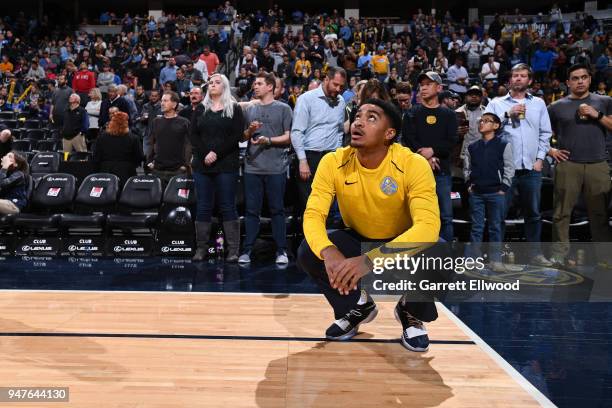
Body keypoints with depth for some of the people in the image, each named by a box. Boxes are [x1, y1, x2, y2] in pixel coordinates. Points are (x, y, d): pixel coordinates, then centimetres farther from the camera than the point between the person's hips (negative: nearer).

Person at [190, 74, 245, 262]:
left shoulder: (234, 109, 5)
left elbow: (237, 136, -6)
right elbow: (194, 135, 7)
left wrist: (216, 153, -14)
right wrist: (204, 155, -9)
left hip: (226, 165, -3)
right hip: (202, 164, 3)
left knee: (228, 206, -2)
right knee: (203, 207, 4)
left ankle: (233, 249, 1)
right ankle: (201, 247, 10)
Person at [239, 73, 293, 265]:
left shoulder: (283, 109, 5)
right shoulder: (250, 109, 16)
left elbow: (288, 137, -2)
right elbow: (242, 137, 18)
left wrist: (268, 140, -15)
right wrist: (250, 131, -3)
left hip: (276, 168, -3)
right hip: (252, 167, 3)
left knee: (277, 209, 2)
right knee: (251, 210, 5)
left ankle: (281, 250, 9)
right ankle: (247, 250, 12)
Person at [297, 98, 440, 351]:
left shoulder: (414, 165, -27)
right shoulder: (333, 162, -18)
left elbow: (428, 225, -37)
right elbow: (313, 214, -21)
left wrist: (372, 259, -51)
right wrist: (329, 252, -45)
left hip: (404, 244, -2)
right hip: (358, 240, 3)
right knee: (308, 253, -23)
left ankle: (411, 313, 3)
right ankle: (357, 307, 7)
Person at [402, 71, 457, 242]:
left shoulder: (448, 114, 12)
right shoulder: (412, 113, 10)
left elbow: (451, 142, 1)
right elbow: (408, 139, -3)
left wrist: (433, 150, -16)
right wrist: (426, 158, -14)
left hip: (442, 171, 1)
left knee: (446, 215, 2)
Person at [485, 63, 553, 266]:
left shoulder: (538, 103, 14)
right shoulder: (496, 103, 6)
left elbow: (545, 133, 13)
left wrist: (540, 158, 3)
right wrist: (508, 115, -12)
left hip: (532, 168, 3)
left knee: (533, 213, 10)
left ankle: (535, 252, 20)